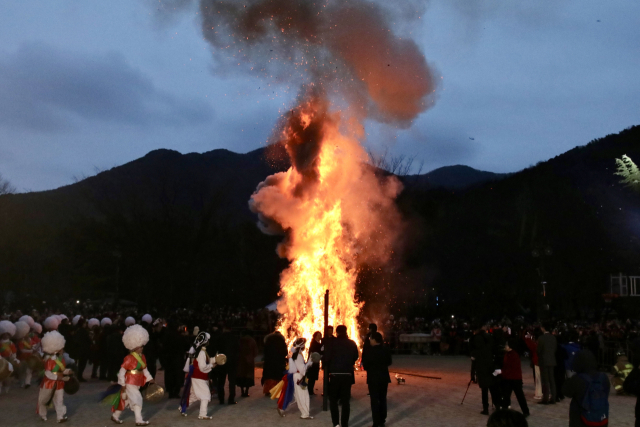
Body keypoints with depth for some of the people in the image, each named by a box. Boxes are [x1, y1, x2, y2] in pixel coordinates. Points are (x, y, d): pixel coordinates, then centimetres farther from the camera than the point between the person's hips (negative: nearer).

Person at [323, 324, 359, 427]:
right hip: (348, 375, 3)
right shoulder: (352, 343, 1)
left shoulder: (333, 342, -9)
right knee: (345, 400, 11)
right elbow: (355, 357, 9)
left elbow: (326, 358, -13)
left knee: (333, 399, 9)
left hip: (335, 374, -3)